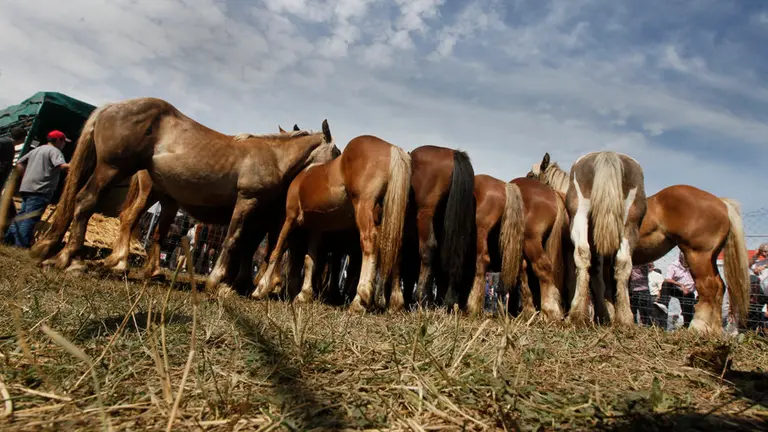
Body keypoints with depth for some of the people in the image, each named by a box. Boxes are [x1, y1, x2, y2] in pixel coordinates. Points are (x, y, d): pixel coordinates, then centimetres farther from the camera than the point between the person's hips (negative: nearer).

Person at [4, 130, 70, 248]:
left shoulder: (37, 150, 24)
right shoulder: (54, 151, -4)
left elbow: (19, 164, 25)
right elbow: (62, 166, -22)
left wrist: (25, 178, 26)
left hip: (27, 188, 9)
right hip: (40, 190, -9)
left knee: (22, 216, 17)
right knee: (30, 219, -10)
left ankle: (9, 239, 21)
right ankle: (21, 244, -12)